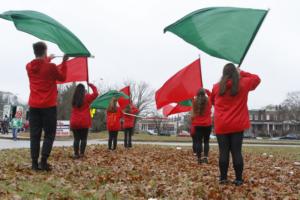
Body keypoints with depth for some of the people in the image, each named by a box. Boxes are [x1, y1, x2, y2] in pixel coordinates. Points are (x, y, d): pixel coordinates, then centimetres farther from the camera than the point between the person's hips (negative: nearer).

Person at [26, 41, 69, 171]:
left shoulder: (29, 67, 4)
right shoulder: (51, 67, -11)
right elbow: (62, 77, 5)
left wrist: (47, 60, 41)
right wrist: (64, 63, 12)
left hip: (33, 106, 4)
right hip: (48, 106, -4)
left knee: (34, 135, 6)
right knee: (49, 135, 4)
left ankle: (34, 163, 3)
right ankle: (43, 161, -6)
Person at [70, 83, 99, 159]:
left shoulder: (74, 99, 8)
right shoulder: (87, 97, -4)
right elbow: (96, 93, 3)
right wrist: (92, 86, 14)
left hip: (74, 122, 3)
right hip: (84, 122, -3)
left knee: (76, 139, 6)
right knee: (83, 138, 3)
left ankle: (76, 154, 1)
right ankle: (82, 153, -2)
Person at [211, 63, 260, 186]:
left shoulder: (216, 87, 0)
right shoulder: (243, 84, -1)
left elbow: (213, 101, 17)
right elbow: (257, 79, 18)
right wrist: (242, 73, 16)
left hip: (221, 125, 0)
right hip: (237, 125, 0)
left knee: (223, 152, 3)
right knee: (237, 152, 2)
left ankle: (223, 178, 7)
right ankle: (239, 179, 5)